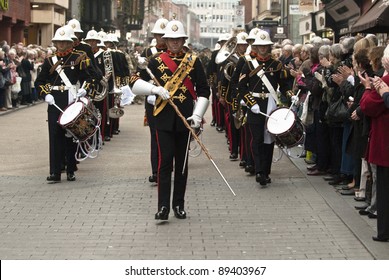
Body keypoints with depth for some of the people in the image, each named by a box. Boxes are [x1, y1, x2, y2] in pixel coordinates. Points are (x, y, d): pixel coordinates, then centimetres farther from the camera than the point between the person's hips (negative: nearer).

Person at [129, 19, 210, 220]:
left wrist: (197, 115, -5)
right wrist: (155, 88, -16)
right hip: (164, 119, -1)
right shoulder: (156, 61, 4)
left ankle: (179, 204, 17)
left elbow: (203, 91, 6)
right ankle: (163, 206, -5)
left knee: (182, 162, 8)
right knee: (165, 161, -6)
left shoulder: (193, 61, 6)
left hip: (186, 119, 1)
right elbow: (135, 83, 0)